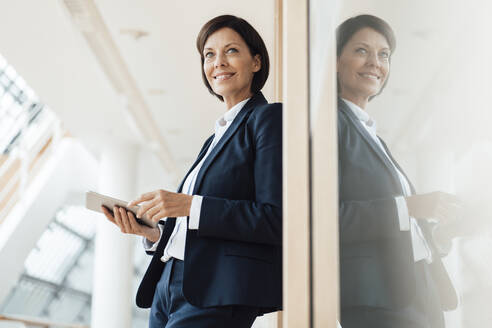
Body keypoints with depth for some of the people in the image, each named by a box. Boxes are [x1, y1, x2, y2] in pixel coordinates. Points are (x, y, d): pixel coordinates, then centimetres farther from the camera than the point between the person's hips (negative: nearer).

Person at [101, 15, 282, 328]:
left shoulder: (269, 119, -2)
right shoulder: (216, 138, 23)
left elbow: (277, 220, -13)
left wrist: (189, 205, -16)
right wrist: (151, 232, 4)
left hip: (216, 295, -8)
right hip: (169, 286, 8)